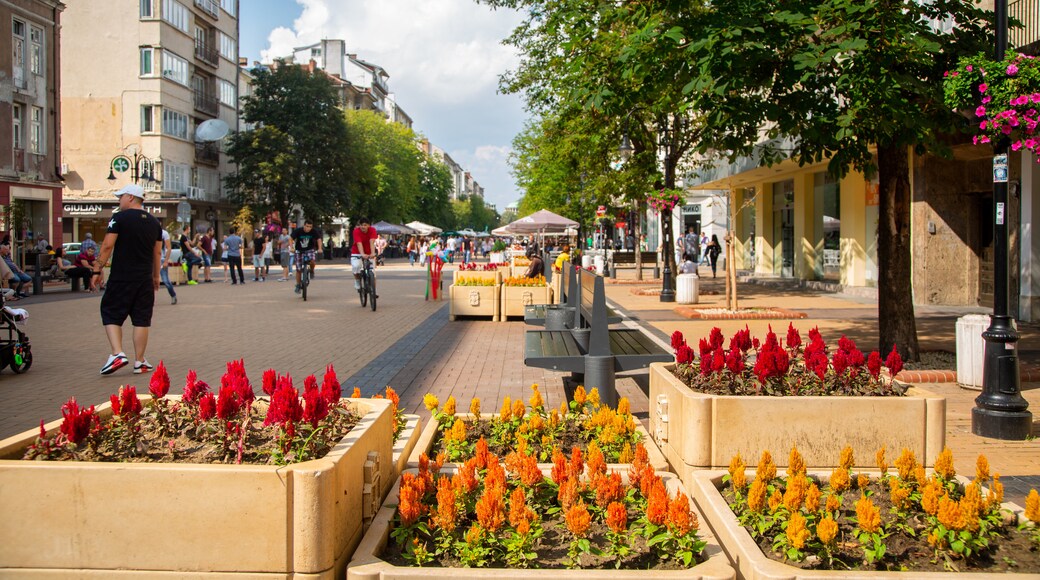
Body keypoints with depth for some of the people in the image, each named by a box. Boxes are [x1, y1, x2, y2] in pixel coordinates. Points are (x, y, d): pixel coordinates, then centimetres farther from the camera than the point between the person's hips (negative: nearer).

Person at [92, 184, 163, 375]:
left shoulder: (119, 218, -6)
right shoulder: (154, 222, 9)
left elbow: (107, 246, -11)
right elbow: (158, 252, 13)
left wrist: (97, 270, -2)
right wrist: (156, 276, 21)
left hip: (121, 278, -4)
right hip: (145, 279, 4)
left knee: (111, 315, 7)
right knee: (141, 319, 7)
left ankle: (117, 354, -8)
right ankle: (139, 362, 10)